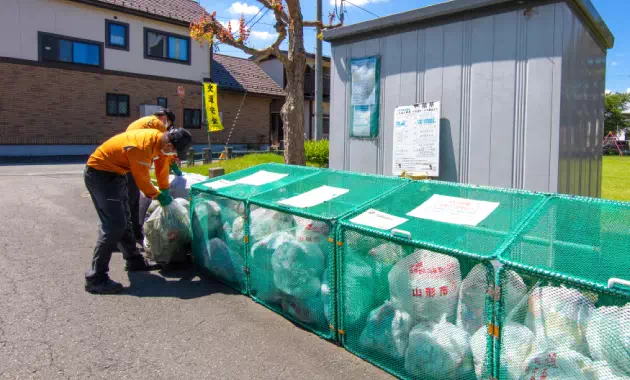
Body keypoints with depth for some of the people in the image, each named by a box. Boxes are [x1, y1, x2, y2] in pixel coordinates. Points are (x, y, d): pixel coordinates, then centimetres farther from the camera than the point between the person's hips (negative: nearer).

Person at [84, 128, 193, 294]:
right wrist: (158, 195, -2)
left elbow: (162, 165, 13)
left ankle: (134, 260, 30)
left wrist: (165, 191, 22)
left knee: (124, 220, 17)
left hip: (114, 173, 9)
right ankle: (96, 278, -10)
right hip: (100, 173, -9)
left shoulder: (160, 138, -4)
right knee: (114, 225, -15)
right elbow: (142, 180, -19)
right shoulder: (142, 147, -31)